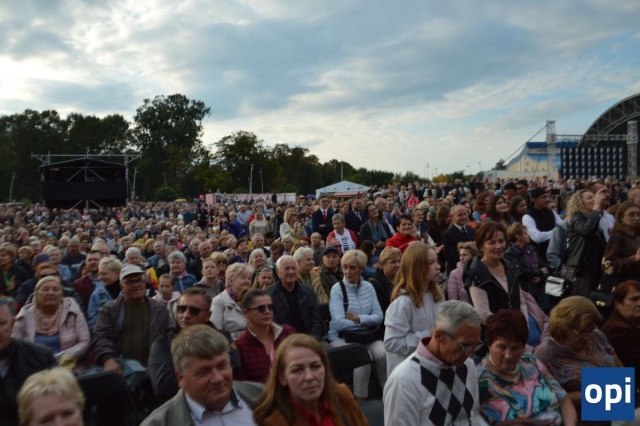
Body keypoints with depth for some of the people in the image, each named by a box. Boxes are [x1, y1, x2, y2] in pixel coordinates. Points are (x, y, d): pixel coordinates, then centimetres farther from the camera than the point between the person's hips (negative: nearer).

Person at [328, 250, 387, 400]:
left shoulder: (368, 287, 6)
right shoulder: (337, 289, -7)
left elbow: (379, 316, -1)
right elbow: (339, 323, -16)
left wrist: (360, 318, -18)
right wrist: (368, 321, -9)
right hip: (341, 336, -3)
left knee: (384, 354, -24)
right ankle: (360, 399, -11)